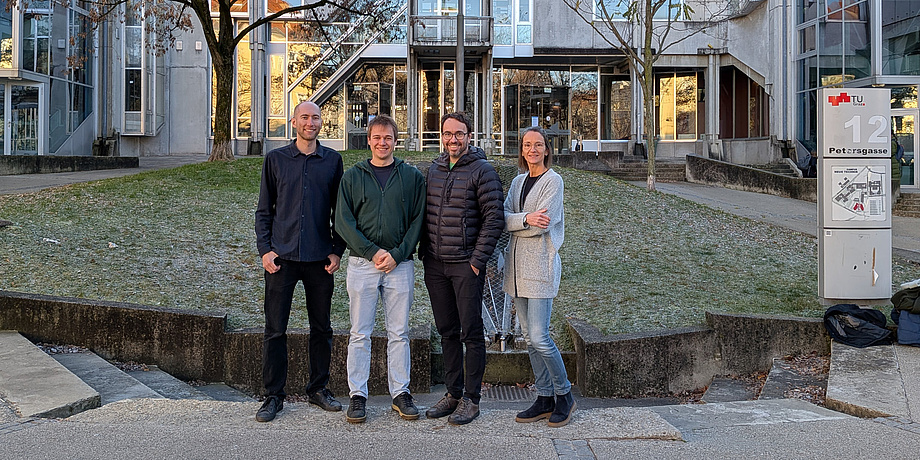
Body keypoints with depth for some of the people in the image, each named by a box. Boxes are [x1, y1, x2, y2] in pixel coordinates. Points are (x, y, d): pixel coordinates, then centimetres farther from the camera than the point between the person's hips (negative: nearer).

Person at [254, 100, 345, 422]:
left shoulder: (332, 160, 7)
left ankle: (318, 388, 23)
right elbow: (264, 210, 7)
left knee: (321, 327, 9)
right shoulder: (275, 159, 5)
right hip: (282, 256, -1)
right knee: (275, 329, 1)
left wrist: (337, 250, 2)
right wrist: (265, 249, -2)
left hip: (320, 258, 1)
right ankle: (274, 395, 12)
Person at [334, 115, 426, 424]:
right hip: (362, 263, 0)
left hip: (400, 265, 0)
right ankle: (357, 395, 12)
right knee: (360, 334, 4)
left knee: (399, 333, 7)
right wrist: (373, 252, -11)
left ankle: (401, 393, 17)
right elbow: (343, 222, -1)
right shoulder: (352, 177, 6)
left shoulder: (413, 177, 7)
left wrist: (397, 254, -10)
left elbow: (418, 220, 3)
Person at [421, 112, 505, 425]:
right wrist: (424, 250, 11)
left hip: (466, 264, -6)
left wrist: (478, 259, -13)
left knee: (471, 332, 1)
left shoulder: (482, 171, -6)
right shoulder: (433, 170, 12)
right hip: (434, 264, 6)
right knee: (447, 331, 13)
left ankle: (471, 399, 10)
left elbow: (494, 218, -10)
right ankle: (453, 393, 24)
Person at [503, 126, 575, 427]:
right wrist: (526, 219, -15)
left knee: (539, 337, -10)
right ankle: (545, 399, 17)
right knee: (529, 337, 9)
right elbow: (504, 218, 2)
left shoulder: (553, 181, -5)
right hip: (518, 265, 7)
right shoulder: (518, 182, 15)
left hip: (540, 264, -7)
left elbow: (541, 225, -15)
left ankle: (564, 395, 9)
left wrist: (514, 223, -4)